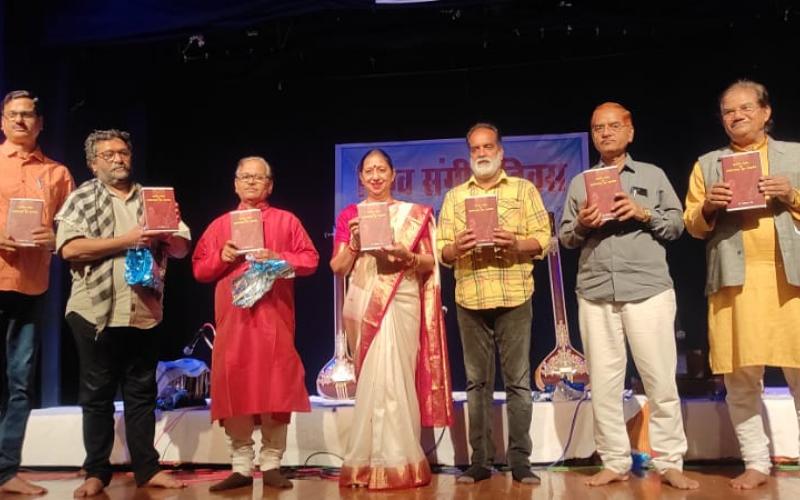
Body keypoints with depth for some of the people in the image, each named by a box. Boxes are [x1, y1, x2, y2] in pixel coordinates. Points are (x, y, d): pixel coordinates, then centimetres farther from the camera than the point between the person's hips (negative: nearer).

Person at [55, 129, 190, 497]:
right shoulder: (81, 198, 3)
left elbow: (182, 246, 9)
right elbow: (70, 248, -12)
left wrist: (163, 236, -13)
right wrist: (127, 240, -15)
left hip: (144, 311, 3)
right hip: (96, 311, -2)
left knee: (142, 392, 8)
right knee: (97, 394, 6)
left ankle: (147, 468, 16)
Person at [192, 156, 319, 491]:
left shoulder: (286, 221, 10)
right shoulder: (220, 224, 16)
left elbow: (310, 259, 3)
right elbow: (199, 269, 13)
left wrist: (278, 258, -12)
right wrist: (221, 257, -6)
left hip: (273, 317, -1)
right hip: (232, 317, 2)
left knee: (275, 386, -3)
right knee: (234, 386, -1)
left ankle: (271, 465, 8)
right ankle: (241, 467, 7)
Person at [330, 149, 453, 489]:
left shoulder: (415, 214, 8)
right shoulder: (349, 215, 10)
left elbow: (429, 263, 6)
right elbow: (338, 268, 6)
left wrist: (405, 255, -13)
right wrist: (355, 242, -10)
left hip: (402, 302, -1)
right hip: (363, 305, 2)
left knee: (393, 377, -8)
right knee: (372, 378, 1)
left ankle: (394, 462, 0)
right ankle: (392, 460, 9)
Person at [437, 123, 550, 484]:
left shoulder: (524, 189, 8)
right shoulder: (454, 197, 14)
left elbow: (543, 239, 1)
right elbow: (442, 251, 8)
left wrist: (516, 243, -18)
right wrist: (456, 248, -13)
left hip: (514, 297, -2)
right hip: (470, 300, 2)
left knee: (518, 380, 0)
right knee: (477, 382, 6)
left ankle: (520, 460, 6)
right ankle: (480, 460, 12)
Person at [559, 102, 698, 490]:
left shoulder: (653, 175, 11)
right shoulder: (580, 182, 15)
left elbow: (677, 225, 8)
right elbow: (564, 238, 13)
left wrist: (644, 214, -8)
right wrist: (581, 226, -7)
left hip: (649, 289, -2)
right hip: (595, 293, 2)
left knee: (661, 378, -2)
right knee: (603, 381, 3)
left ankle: (670, 463, 8)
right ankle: (614, 463, 12)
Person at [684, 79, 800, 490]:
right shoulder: (707, 164, 14)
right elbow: (693, 226, 10)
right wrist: (708, 207, -10)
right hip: (734, 280, 1)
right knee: (740, 376, 2)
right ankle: (756, 463, 12)